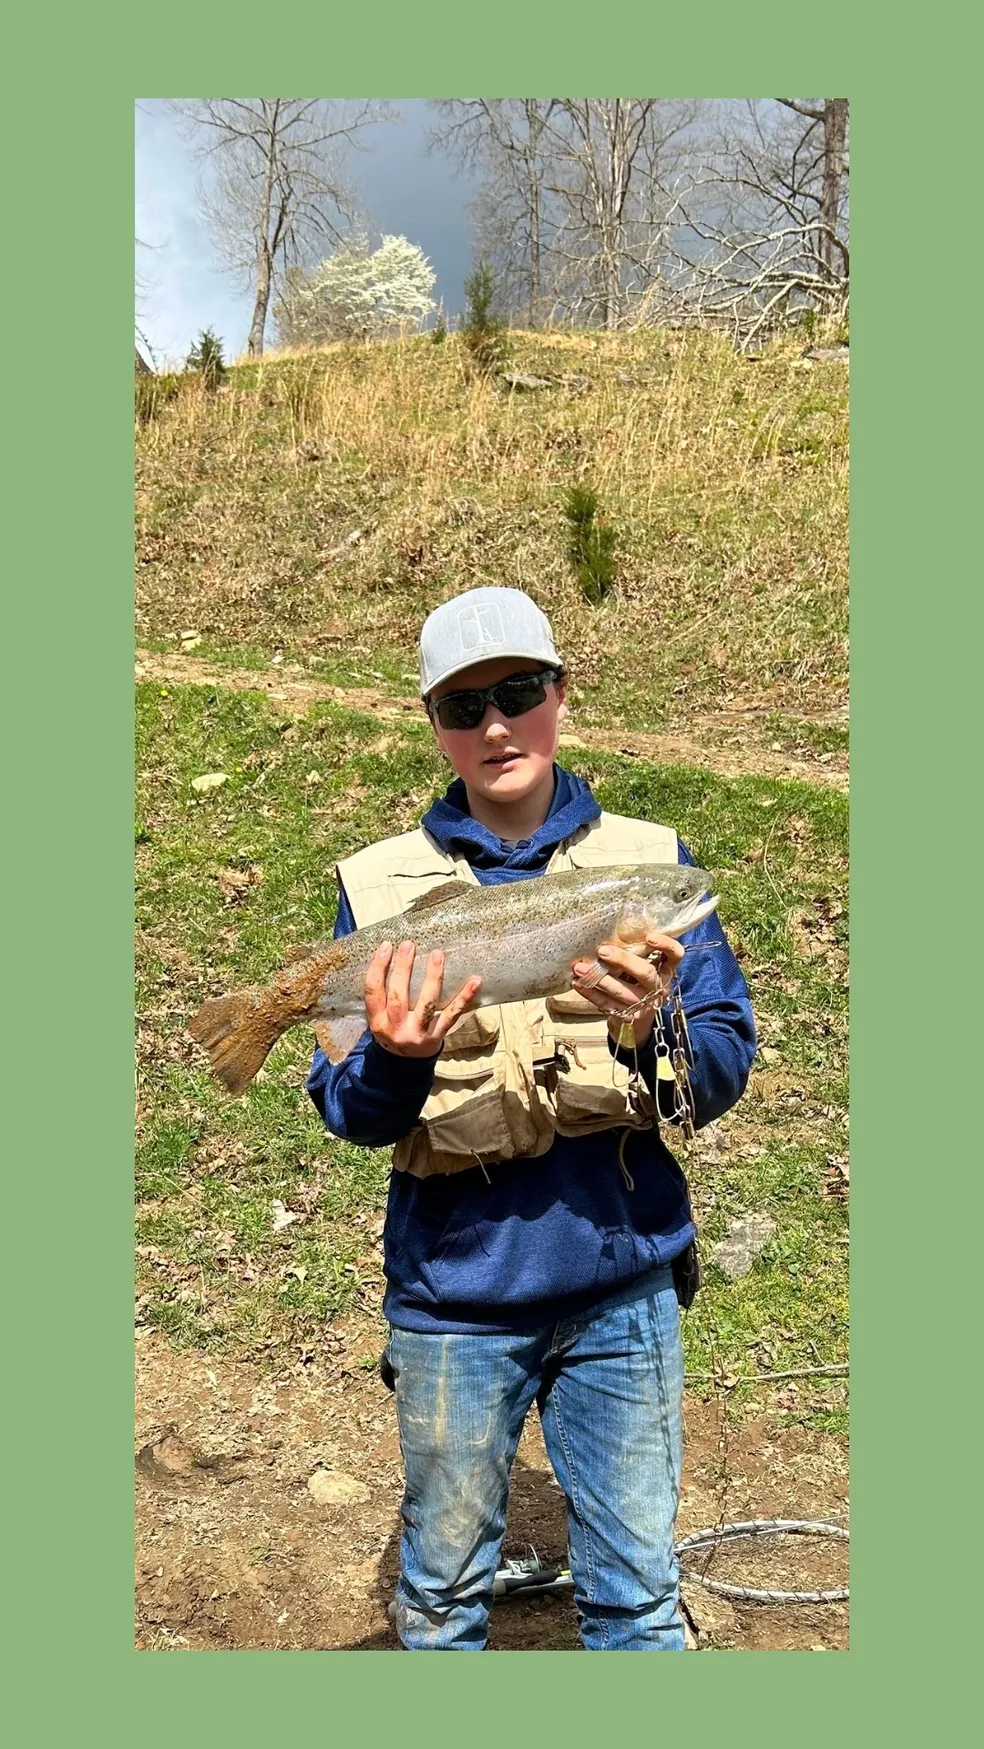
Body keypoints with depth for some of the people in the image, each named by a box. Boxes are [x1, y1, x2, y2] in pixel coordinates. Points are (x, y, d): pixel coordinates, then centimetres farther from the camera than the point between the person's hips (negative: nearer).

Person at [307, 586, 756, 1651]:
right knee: (443, 1590, 18)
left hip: (623, 1290, 1)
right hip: (454, 1293, 0)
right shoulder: (381, 884, -2)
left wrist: (654, 1032, -25)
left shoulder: (647, 858, 0)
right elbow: (346, 1113, -2)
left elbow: (725, 1067, -4)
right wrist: (396, 1063, -24)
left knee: (638, 1592, 13)